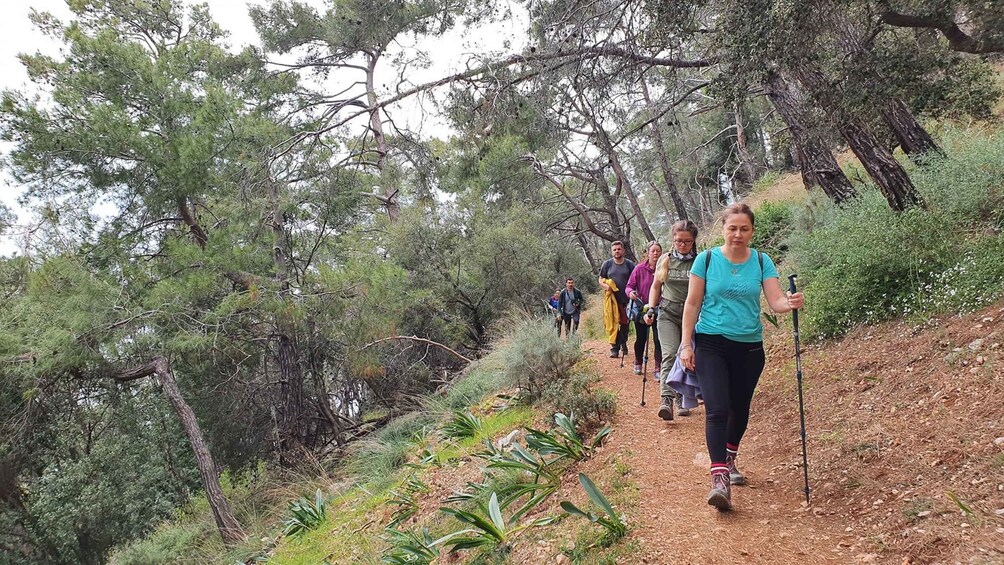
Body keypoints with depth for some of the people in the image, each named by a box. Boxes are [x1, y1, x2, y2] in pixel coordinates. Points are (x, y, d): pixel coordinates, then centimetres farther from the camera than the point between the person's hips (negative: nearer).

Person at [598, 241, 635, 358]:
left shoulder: (629, 264, 4)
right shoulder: (607, 264, 6)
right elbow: (601, 280, 11)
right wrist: (606, 286, -11)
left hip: (626, 300, 0)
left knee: (625, 323, 8)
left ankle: (623, 343, 28)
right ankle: (615, 348, 2)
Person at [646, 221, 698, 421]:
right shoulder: (664, 260, 6)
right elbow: (656, 287, 16)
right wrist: (651, 309, 6)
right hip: (668, 313, 0)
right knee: (669, 355, -16)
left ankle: (682, 400, 21)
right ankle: (666, 400, -25)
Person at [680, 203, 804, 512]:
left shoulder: (761, 262, 1)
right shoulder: (706, 259, -4)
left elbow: (776, 300, -8)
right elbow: (692, 304, -1)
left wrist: (791, 303, -31)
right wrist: (686, 344, -6)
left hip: (749, 347, 3)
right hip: (711, 344, -3)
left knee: (740, 407, 17)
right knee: (717, 409, -15)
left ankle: (729, 460, 40)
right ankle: (720, 479, -17)